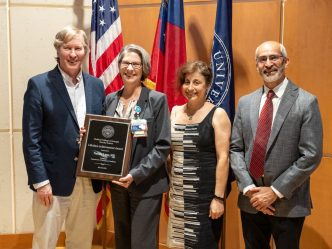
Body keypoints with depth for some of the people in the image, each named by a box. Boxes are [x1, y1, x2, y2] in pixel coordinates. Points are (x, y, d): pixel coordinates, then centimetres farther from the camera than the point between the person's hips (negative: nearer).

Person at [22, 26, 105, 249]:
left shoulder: (96, 85, 7)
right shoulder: (39, 85, -6)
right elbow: (31, 140, -8)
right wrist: (40, 181, -13)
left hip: (89, 180, 4)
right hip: (53, 180, -4)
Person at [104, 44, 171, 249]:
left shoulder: (157, 99, -8)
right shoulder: (110, 99, 6)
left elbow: (163, 145, -12)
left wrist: (136, 174, -19)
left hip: (146, 184, -5)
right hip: (117, 182, 5)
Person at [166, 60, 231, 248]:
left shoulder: (217, 114, -7)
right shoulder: (175, 112, 7)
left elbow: (223, 158, -11)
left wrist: (218, 197, -15)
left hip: (206, 193, -5)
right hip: (178, 193, 5)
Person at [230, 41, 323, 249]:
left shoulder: (306, 102, -7)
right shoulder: (245, 103, 6)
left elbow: (311, 156, -12)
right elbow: (235, 149, 5)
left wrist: (276, 191, -14)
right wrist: (249, 188, -7)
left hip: (289, 203, -3)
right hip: (251, 201, 4)